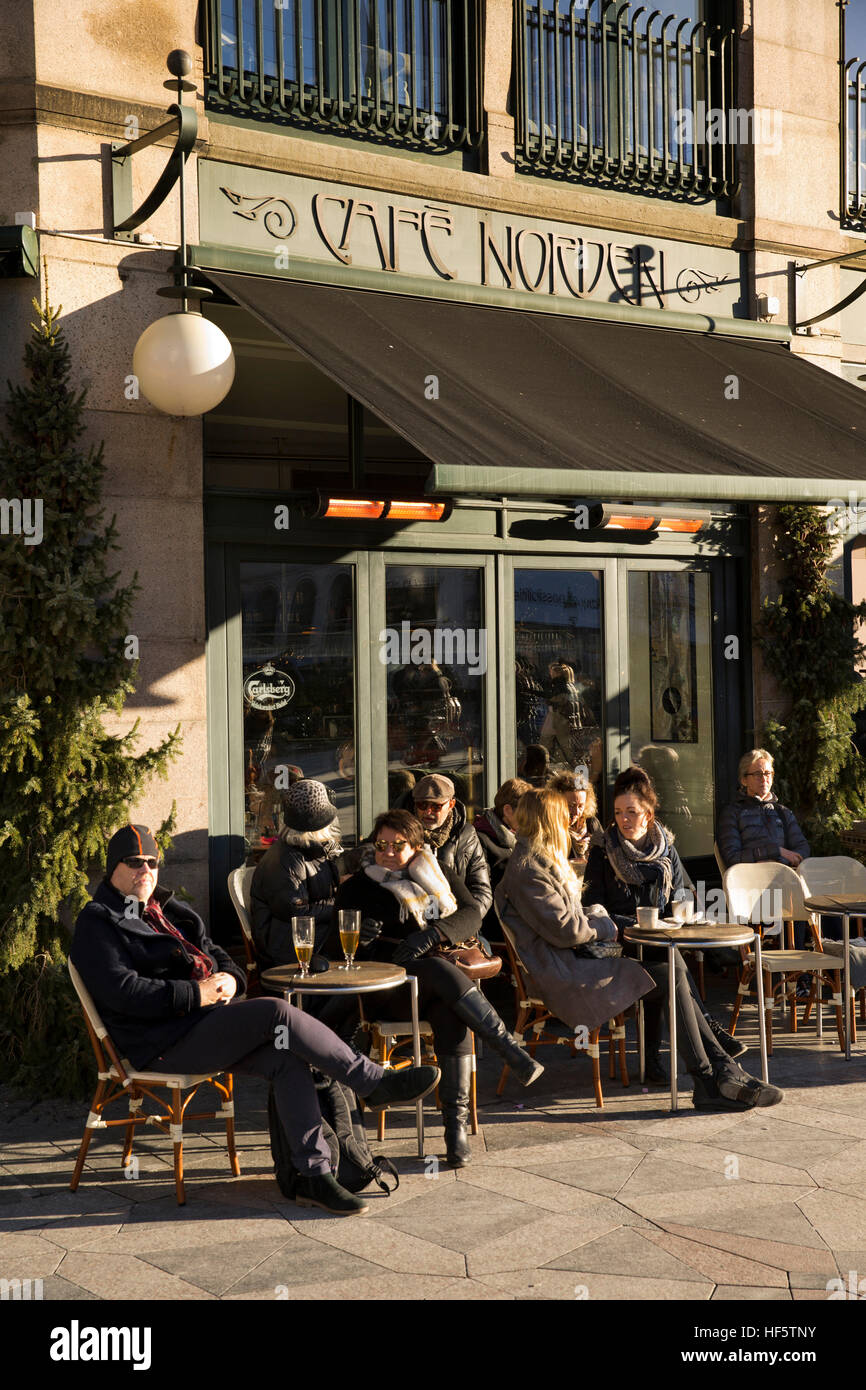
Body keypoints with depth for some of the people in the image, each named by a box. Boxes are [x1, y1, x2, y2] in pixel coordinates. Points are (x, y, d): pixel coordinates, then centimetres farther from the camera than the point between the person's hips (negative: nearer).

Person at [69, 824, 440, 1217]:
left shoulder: (165, 909, 24)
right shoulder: (98, 923, -2)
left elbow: (212, 950, 25)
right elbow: (124, 992, -15)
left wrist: (230, 977, 0)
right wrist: (195, 994, -20)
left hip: (204, 1024, 8)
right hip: (164, 1044, -8)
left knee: (287, 1059, -18)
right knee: (277, 1013, -24)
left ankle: (314, 1174, -19)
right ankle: (375, 1084, -16)